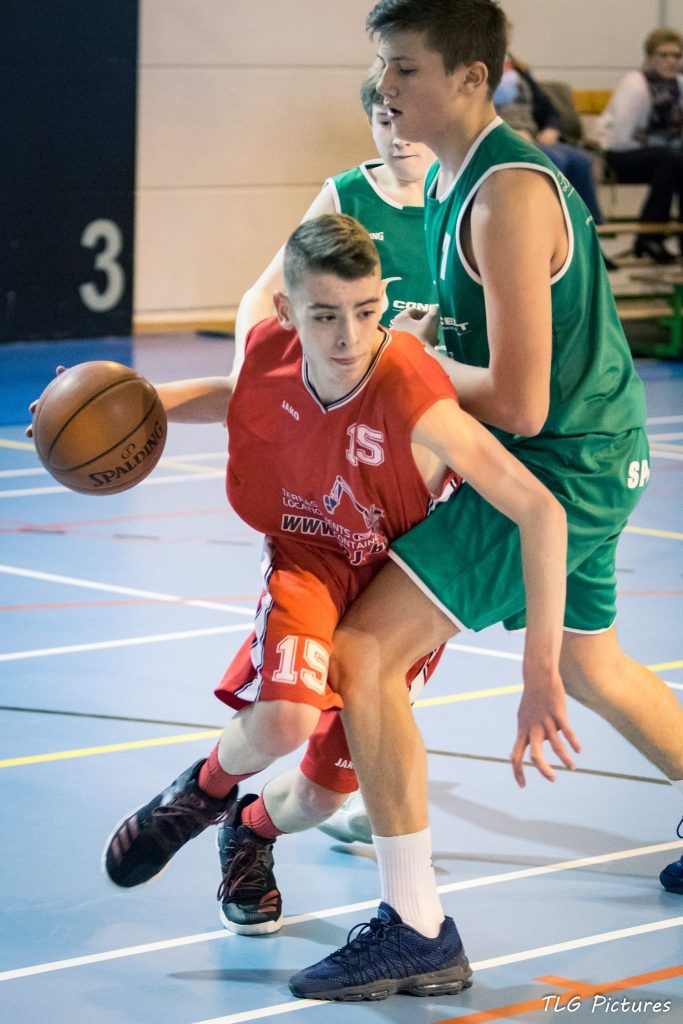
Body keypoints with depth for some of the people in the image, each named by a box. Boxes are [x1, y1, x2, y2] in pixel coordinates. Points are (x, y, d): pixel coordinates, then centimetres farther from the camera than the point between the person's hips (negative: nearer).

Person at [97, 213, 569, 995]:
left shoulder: (416, 403, -39)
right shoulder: (272, 352, -22)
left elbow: (541, 511, -38)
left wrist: (542, 668, -40)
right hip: (308, 558, 2)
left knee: (321, 796, 7)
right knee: (280, 722, -28)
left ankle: (251, 828, 45)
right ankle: (209, 786, 7)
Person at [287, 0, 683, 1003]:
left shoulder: (509, 194, -23)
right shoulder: (449, 178, 7)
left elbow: (519, 404, -26)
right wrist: (428, 332, 6)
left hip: (562, 468, -10)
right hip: (591, 462, 10)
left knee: (363, 654, -17)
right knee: (589, 666, 29)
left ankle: (415, 930, -13)